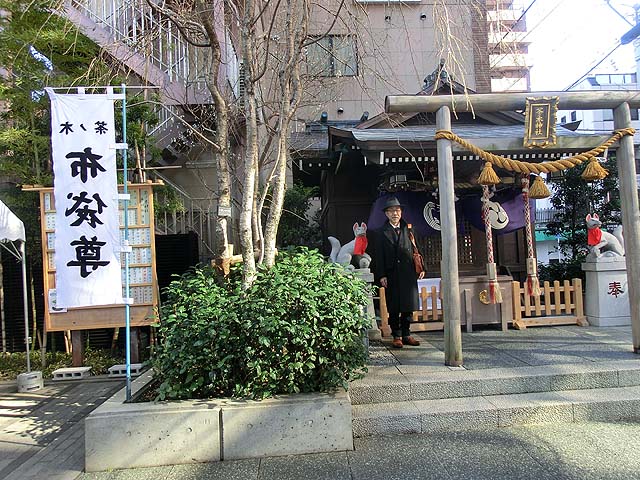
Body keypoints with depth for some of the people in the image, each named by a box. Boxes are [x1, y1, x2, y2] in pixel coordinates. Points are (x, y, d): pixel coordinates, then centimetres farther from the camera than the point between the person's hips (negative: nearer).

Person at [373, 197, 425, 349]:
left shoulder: (408, 229, 10)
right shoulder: (382, 233, 4)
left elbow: (416, 249, 12)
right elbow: (379, 256, 1)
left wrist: (421, 268, 5)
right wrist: (381, 275, -6)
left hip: (409, 273, 2)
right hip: (392, 275, -2)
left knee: (409, 306, 6)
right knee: (394, 308, 2)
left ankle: (406, 335, 17)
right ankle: (397, 336, 12)